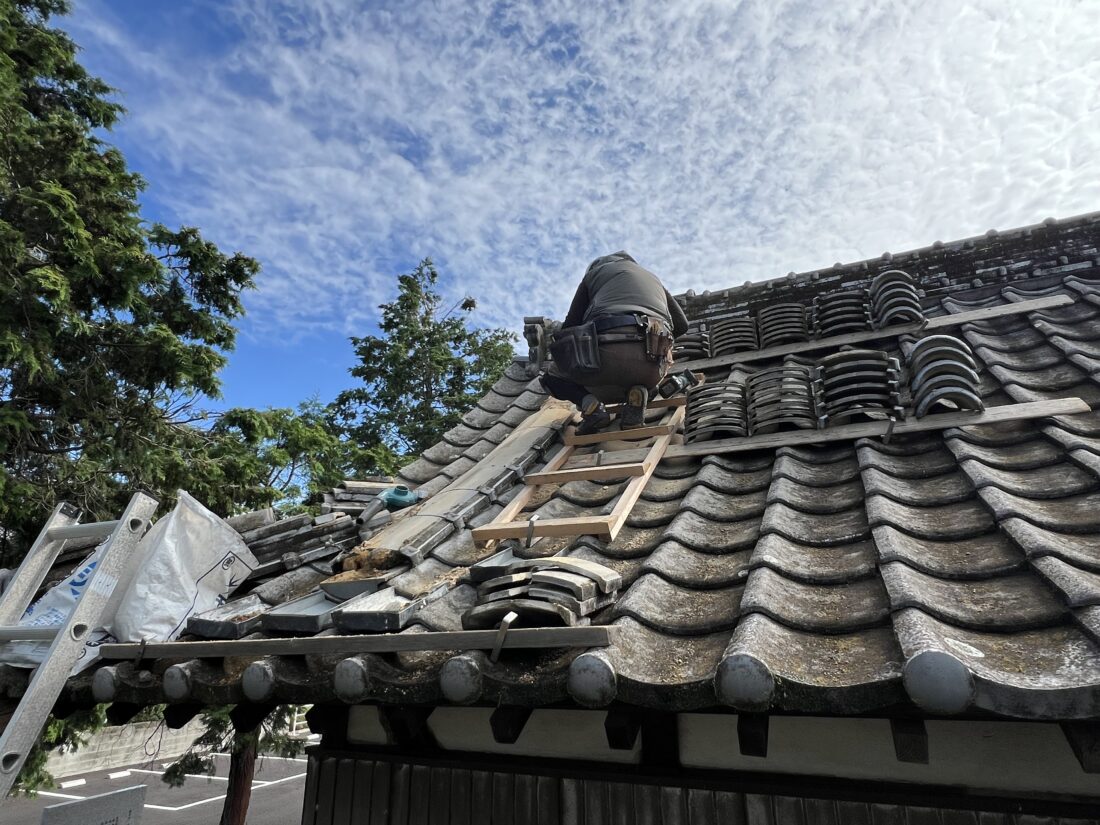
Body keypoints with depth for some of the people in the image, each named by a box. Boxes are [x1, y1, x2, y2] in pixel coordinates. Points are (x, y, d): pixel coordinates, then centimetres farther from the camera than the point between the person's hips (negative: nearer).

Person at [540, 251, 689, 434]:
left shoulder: (595, 272, 25)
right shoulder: (652, 277, 36)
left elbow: (571, 325, 20)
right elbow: (681, 324, 36)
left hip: (608, 351, -3)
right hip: (652, 364, 3)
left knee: (553, 376, 26)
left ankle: (590, 404, -5)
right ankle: (638, 393, 3)